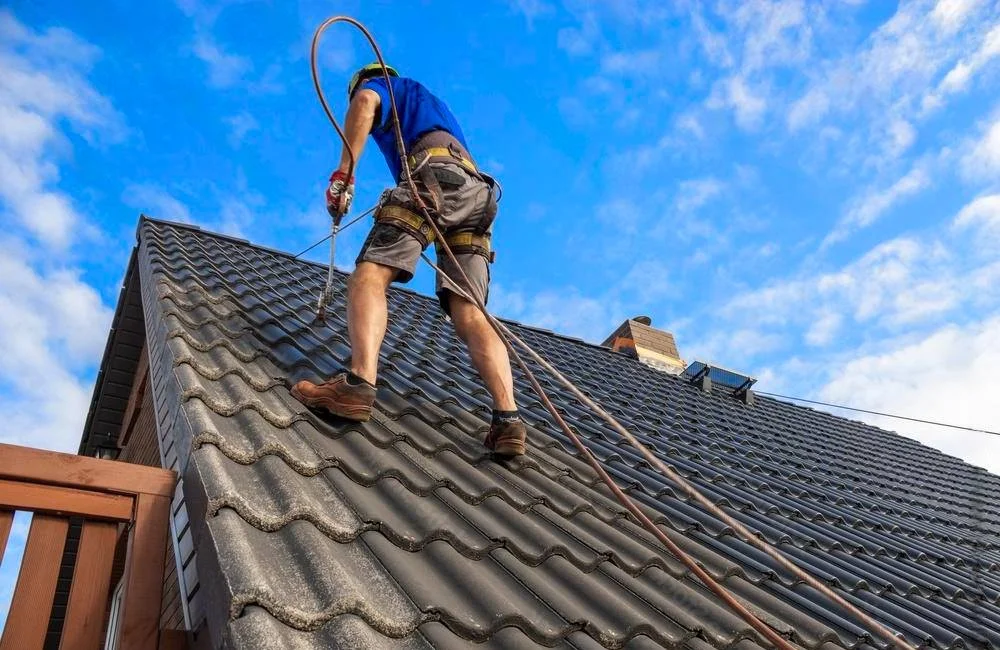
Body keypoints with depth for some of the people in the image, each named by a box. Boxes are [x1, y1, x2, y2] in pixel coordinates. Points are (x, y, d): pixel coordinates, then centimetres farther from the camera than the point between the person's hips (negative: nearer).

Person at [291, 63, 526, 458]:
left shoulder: (381, 84, 23)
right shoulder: (432, 104, 45)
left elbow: (364, 102, -3)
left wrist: (343, 174, -8)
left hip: (434, 176, -7)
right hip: (477, 192, 7)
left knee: (371, 273, -19)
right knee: (469, 314, -7)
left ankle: (359, 385, -44)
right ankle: (508, 419, -26)